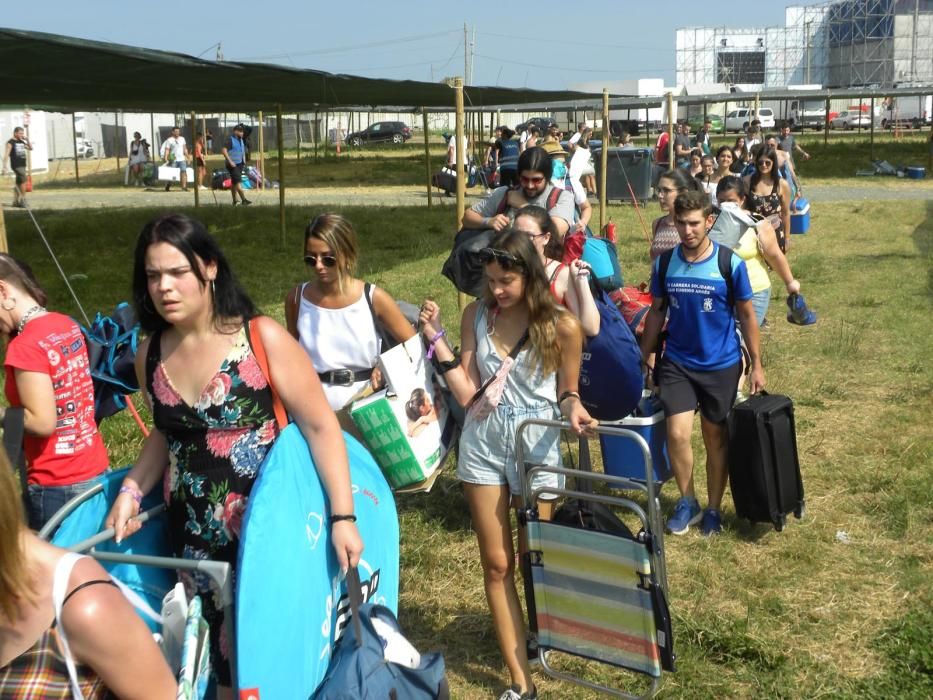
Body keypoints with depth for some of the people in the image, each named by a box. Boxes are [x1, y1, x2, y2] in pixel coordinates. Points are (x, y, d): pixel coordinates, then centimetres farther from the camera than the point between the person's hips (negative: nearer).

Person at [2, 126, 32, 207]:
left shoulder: (21, 142, 14)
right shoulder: (10, 143, -6)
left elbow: (30, 148, 23)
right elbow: (6, 154, -11)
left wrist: (27, 140, 6)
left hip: (22, 165, 8)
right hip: (16, 165, -8)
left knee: (18, 183, 10)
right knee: (24, 179, -19)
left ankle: (15, 201, 16)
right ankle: (23, 199, -17)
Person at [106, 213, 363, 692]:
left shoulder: (262, 338, -14)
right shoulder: (150, 355, 1)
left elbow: (320, 425, -13)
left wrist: (342, 516, -18)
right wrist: (131, 491, 3)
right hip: (192, 535, 4)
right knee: (222, 651, 14)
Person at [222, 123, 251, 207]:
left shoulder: (240, 140, 14)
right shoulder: (230, 139, -12)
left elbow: (243, 151, 27)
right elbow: (224, 150, -20)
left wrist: (244, 161, 17)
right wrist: (230, 161, -23)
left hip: (240, 164, 8)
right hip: (233, 165, -8)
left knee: (234, 183, 12)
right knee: (238, 181, -15)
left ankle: (234, 201, 15)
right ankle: (243, 200, -22)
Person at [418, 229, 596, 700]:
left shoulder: (561, 326, -10)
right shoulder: (476, 315, -3)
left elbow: (567, 393, 3)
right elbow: (466, 393, -6)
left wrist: (573, 409, -20)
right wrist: (436, 339, -13)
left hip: (537, 449, -2)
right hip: (482, 447, 3)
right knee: (497, 564, 5)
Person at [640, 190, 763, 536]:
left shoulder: (730, 264, -11)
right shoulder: (665, 263, -4)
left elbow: (747, 315, -2)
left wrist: (756, 365, -1)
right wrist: (642, 358, 8)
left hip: (721, 365, -1)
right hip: (677, 363, 1)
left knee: (716, 438, 10)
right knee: (677, 434, -11)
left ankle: (714, 509, 27)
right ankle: (687, 501, 13)